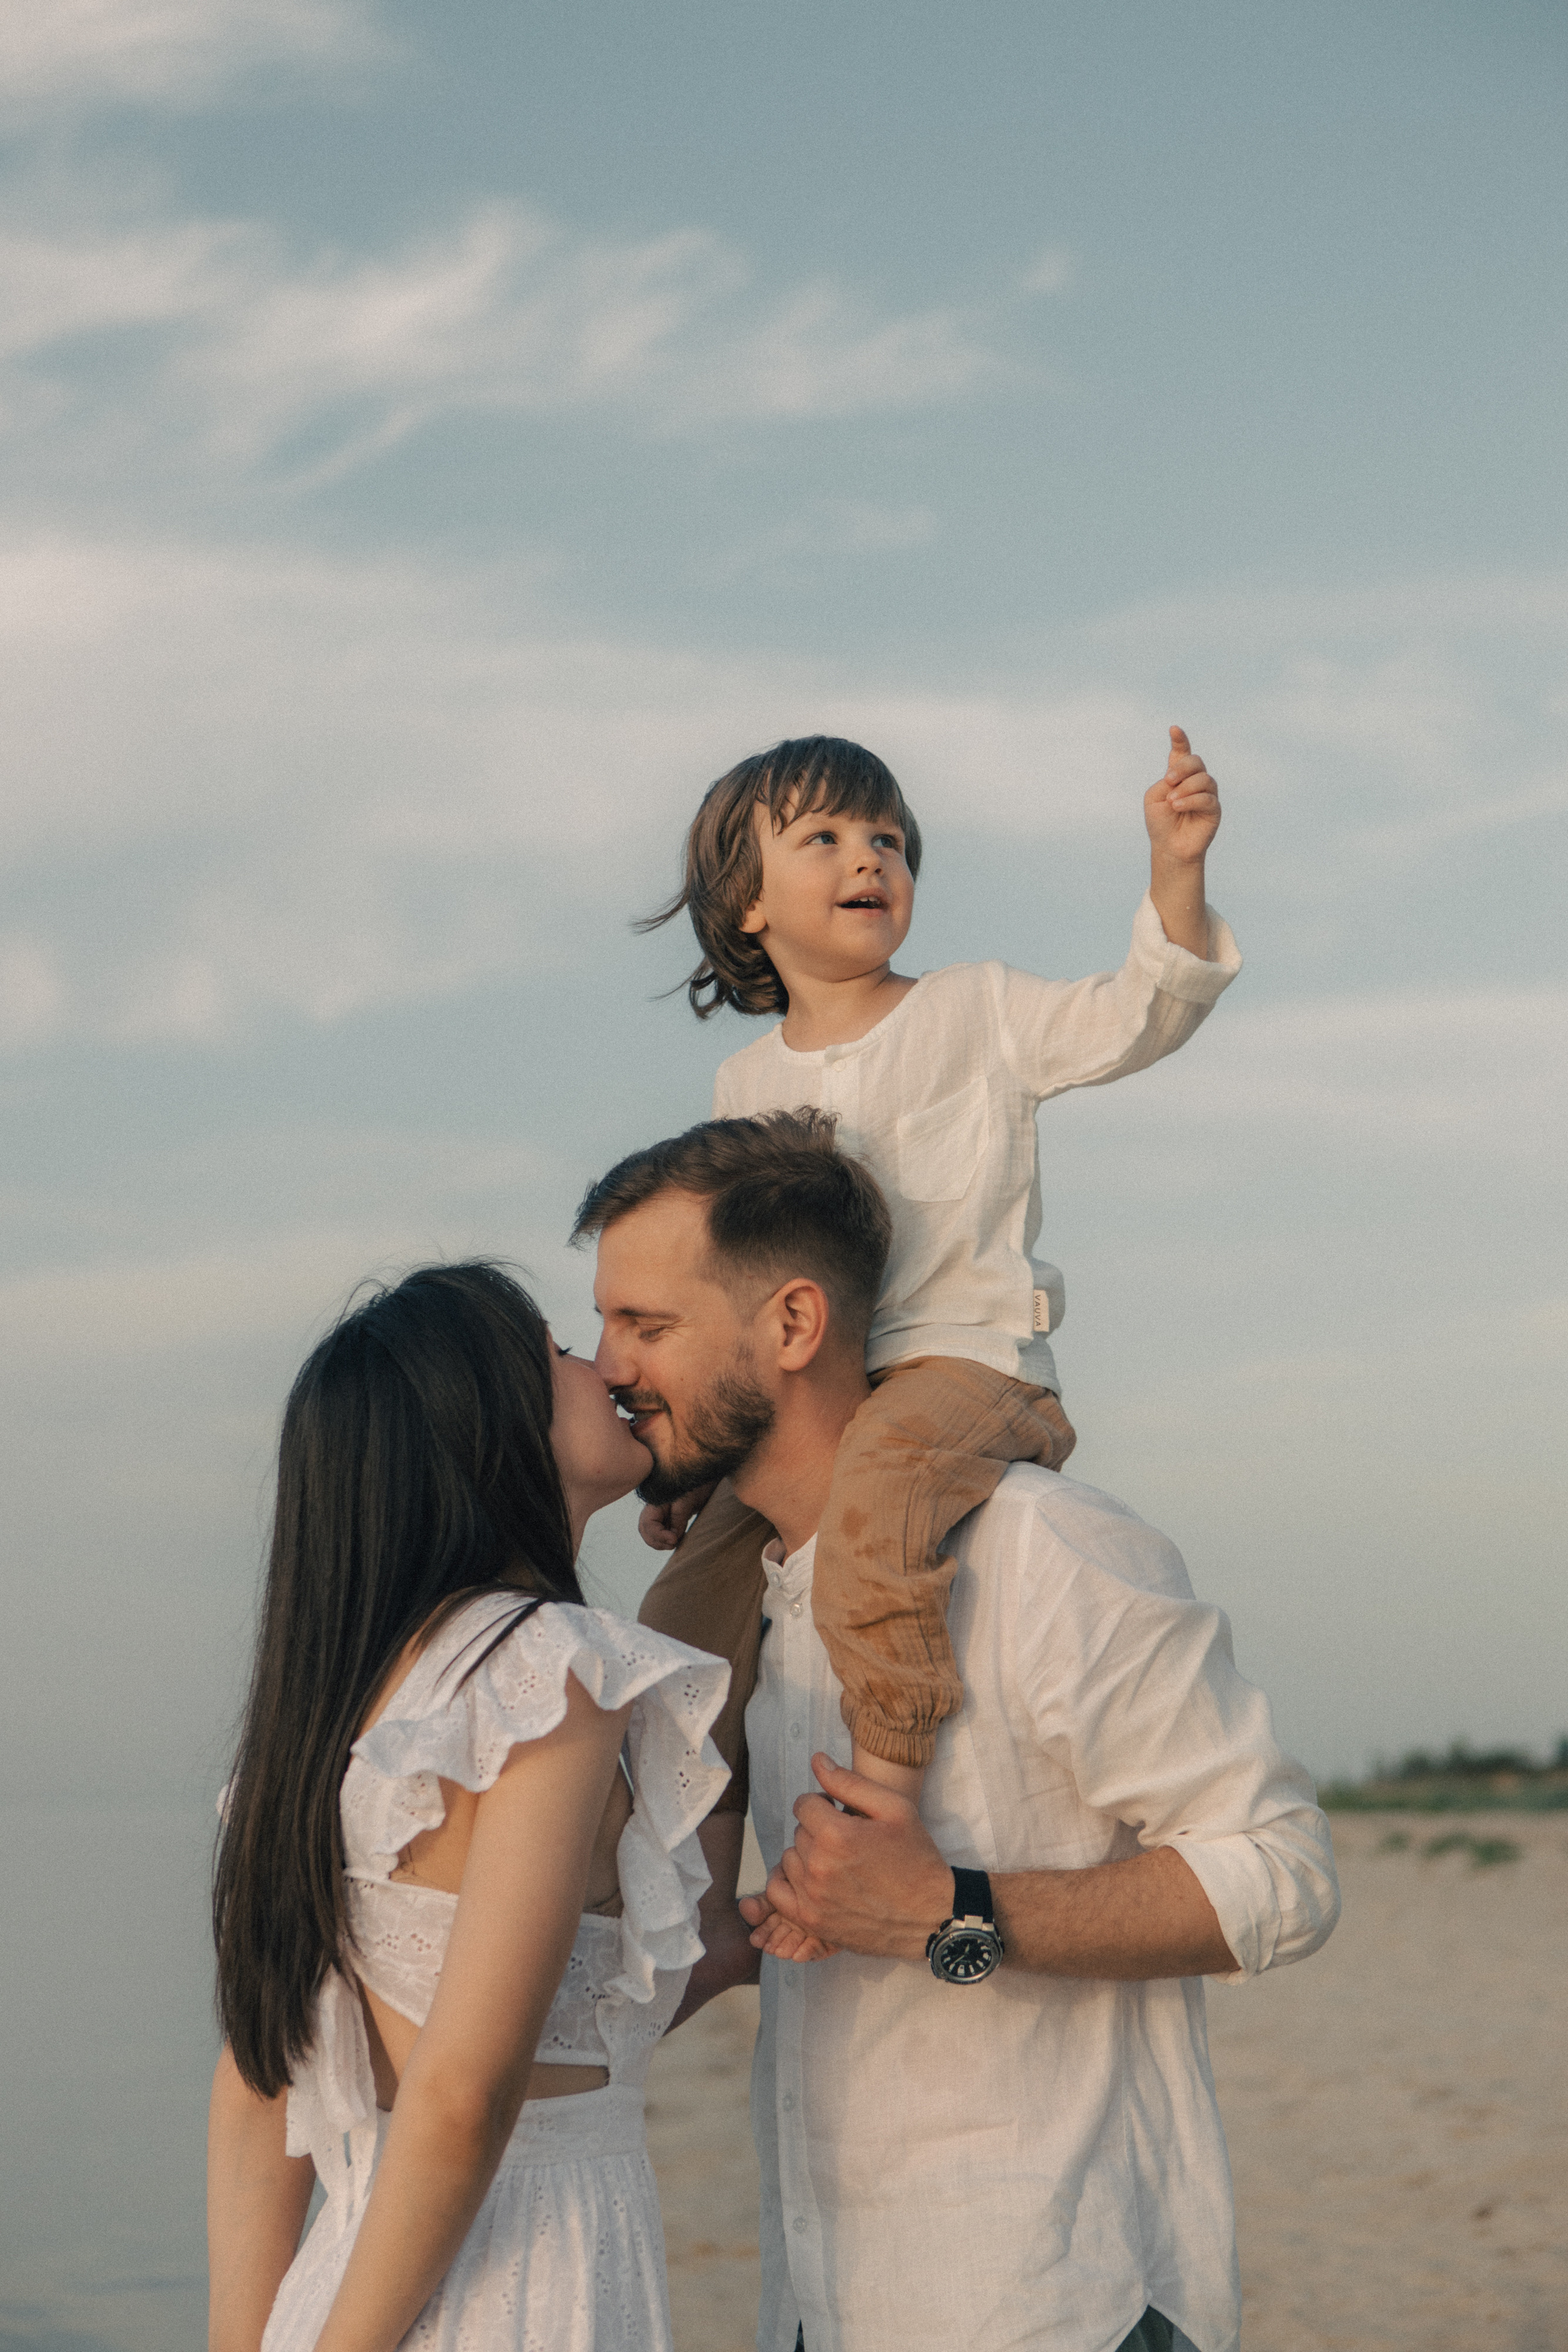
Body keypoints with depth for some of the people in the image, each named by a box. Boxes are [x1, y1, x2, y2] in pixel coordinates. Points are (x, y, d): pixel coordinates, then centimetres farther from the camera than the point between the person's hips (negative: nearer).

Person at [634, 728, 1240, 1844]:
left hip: (964, 1363, -6)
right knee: (688, 1611, -1)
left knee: (870, 1508, -37)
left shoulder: (978, 1011, 5)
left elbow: (1138, 1012, -10)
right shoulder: (747, 1087, 16)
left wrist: (1177, 868, -27)